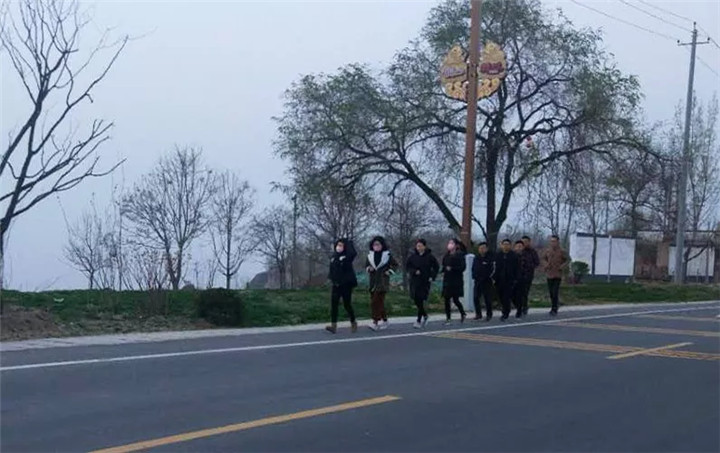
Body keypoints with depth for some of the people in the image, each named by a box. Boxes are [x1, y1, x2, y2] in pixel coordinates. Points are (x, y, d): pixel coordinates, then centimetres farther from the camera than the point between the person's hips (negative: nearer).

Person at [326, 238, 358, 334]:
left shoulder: (347, 256, -10)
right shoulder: (333, 257, 8)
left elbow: (353, 253, -32)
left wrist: (349, 243, -19)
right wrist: (331, 277, 5)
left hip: (346, 284, -5)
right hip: (336, 284, 5)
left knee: (347, 305, 2)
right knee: (334, 305, -4)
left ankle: (353, 323, 21)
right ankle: (333, 326, -5)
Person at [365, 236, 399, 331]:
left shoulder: (387, 255, -2)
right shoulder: (370, 255, 7)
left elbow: (395, 264, 9)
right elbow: (366, 265, 19)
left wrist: (389, 271, -4)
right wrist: (369, 268, -2)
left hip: (382, 282, -5)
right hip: (372, 282, 5)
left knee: (376, 302, -15)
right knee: (379, 302, 9)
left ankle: (375, 323, -17)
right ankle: (384, 321, 23)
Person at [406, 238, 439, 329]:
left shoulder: (430, 256, -4)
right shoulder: (413, 256, 1)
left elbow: (436, 267, 5)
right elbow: (407, 266, 7)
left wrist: (432, 277, -5)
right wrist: (414, 271, -10)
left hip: (425, 282, -3)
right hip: (414, 281, 3)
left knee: (420, 301, -8)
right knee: (416, 300, 4)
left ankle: (419, 321, -1)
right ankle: (425, 315, 29)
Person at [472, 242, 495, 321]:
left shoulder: (490, 258, -6)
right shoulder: (476, 258, 12)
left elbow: (493, 269, -9)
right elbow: (473, 268, 21)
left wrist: (488, 277, -12)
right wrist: (474, 276, 9)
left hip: (487, 281, -5)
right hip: (478, 281, 6)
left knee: (488, 299, 0)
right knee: (475, 298, 2)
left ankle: (489, 315, 10)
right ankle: (478, 314, 12)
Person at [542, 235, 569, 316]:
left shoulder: (561, 251, -6)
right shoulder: (547, 251, 2)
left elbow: (568, 259, 7)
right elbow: (543, 258, 20)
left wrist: (562, 266, -8)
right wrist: (545, 264, 1)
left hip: (558, 275, -4)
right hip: (549, 275, 4)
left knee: (555, 293, -10)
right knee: (551, 293, 8)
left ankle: (554, 309, -5)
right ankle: (556, 303, 29)